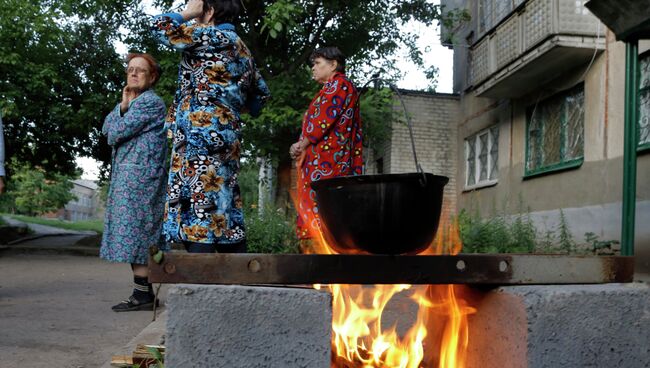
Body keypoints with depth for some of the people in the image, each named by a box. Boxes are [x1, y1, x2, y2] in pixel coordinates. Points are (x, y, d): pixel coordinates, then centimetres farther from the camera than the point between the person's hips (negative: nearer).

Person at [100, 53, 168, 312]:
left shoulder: (151, 101, -8)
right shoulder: (133, 102, 24)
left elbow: (117, 133, -13)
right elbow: (106, 128, 12)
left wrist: (114, 133, 9)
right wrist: (122, 104, 1)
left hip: (140, 173, -10)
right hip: (127, 176, 10)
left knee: (134, 232, -11)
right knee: (136, 235, 8)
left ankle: (142, 294, -9)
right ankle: (144, 293, 11)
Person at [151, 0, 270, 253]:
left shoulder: (211, 36, -5)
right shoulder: (242, 49, 21)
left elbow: (160, 27, -6)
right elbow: (261, 92, 30)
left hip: (202, 137, -9)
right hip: (224, 136, 9)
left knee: (199, 208, -12)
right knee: (222, 210, 10)